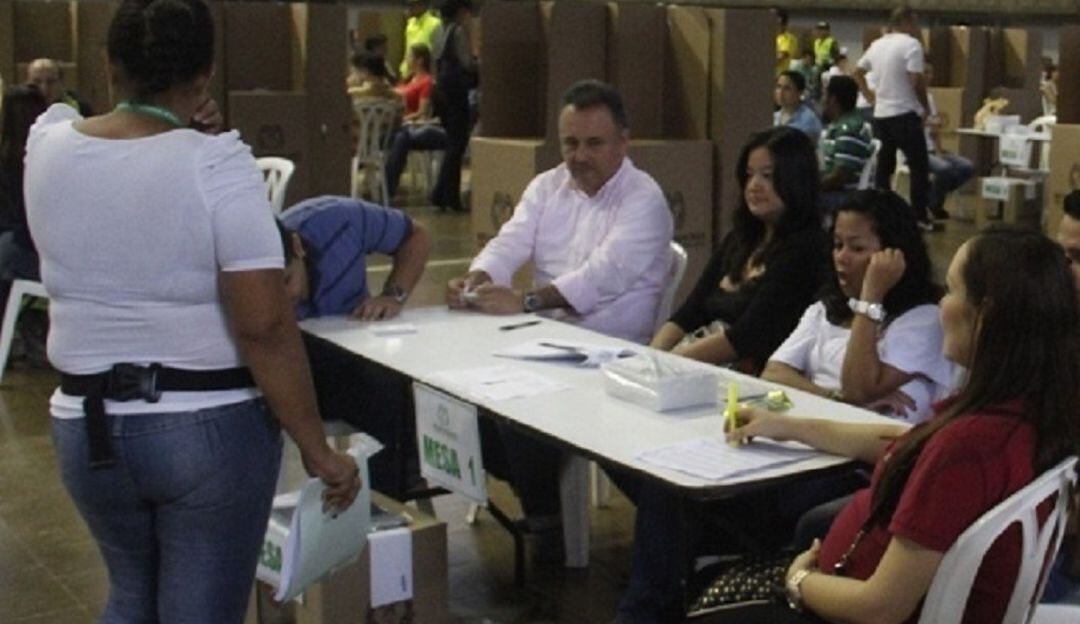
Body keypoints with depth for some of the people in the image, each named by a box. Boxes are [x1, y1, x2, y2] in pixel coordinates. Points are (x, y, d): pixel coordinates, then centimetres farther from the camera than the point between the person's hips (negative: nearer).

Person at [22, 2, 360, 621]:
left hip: (87, 427, 5)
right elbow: (265, 327, -20)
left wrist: (171, 126, 19)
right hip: (212, 428, -5)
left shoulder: (47, 144, -2)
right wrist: (317, 449, -14)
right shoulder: (217, 163, -16)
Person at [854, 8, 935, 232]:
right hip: (904, 114, -7)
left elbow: (857, 73, 21)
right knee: (919, 167, 0)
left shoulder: (876, 45, 12)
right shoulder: (910, 44, -11)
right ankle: (920, 217, -2)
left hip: (880, 115, 7)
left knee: (883, 167, 13)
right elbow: (917, 81, -17)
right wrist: (925, 106, -4)